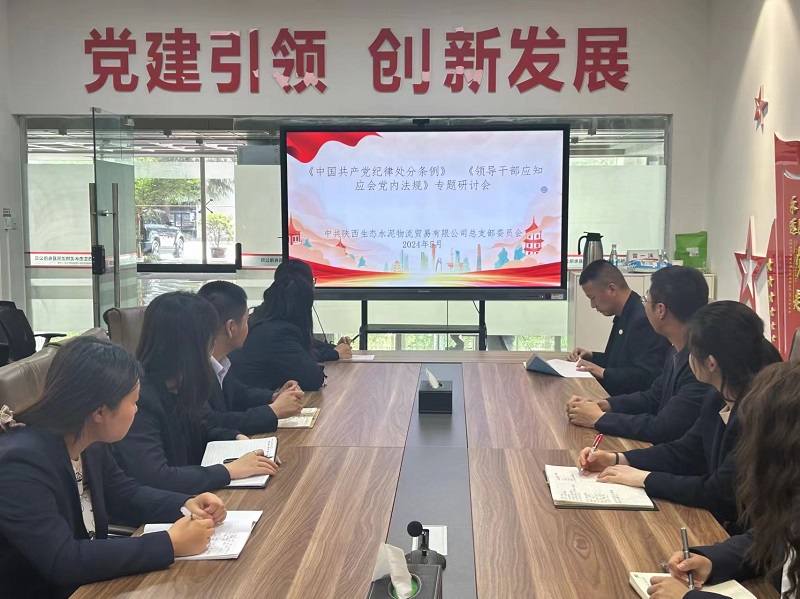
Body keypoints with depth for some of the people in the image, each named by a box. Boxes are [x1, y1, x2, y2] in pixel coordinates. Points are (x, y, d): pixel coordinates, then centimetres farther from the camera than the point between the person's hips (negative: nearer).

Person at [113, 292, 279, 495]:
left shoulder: (181, 387, 0)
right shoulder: (139, 399, -25)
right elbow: (155, 478, -32)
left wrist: (239, 439, -1)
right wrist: (230, 470, -25)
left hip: (188, 499, 8)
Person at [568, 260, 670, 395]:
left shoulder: (644, 319, -19)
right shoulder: (625, 315, 11)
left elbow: (647, 377, -23)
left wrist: (603, 372, -21)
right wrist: (592, 356, 10)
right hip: (616, 395, 9)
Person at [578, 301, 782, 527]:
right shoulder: (718, 402, 4)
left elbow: (721, 493, -25)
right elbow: (683, 452, 14)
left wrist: (645, 479, -16)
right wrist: (617, 460, 3)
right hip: (718, 521, 8)